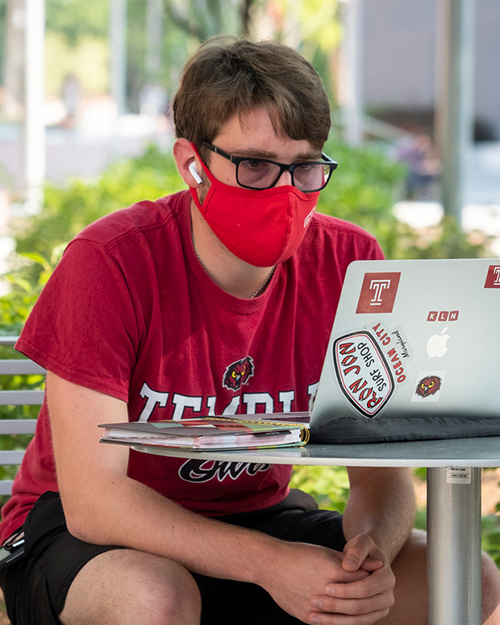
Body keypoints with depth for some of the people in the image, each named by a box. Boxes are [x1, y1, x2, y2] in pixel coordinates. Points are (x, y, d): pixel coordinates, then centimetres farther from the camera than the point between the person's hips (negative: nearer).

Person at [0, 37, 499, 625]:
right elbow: (91, 499, -27)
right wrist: (271, 563, -38)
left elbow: (380, 468, -8)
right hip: (75, 531, -4)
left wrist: (372, 547, -33)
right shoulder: (111, 262, -23)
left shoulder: (349, 263, -11)